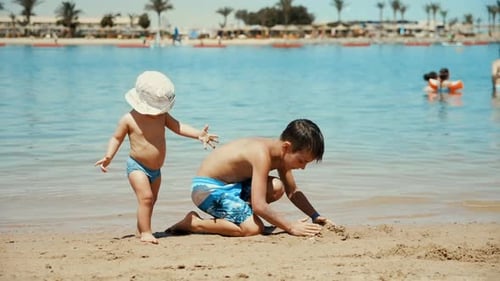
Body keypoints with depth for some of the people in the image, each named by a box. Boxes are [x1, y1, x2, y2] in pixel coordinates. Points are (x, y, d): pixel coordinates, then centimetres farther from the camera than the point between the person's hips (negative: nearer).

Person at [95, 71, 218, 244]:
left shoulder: (162, 115, -2)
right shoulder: (129, 119, -14)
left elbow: (178, 127, -9)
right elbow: (117, 138, -5)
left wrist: (199, 134, -23)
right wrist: (109, 156, -19)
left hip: (155, 169, 7)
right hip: (137, 166, -7)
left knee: (151, 199, 17)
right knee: (146, 197, -20)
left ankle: (141, 230, 33)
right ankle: (146, 233, -19)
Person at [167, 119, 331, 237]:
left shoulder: (281, 154, 0)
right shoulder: (262, 155, -28)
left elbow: (293, 192, 13)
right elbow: (259, 205, -33)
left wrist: (315, 216, 1)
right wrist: (291, 227, -28)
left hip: (229, 185, 9)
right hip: (207, 188, -9)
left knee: (277, 188, -9)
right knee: (254, 229, -24)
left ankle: (227, 218, 4)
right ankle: (193, 223, -10)